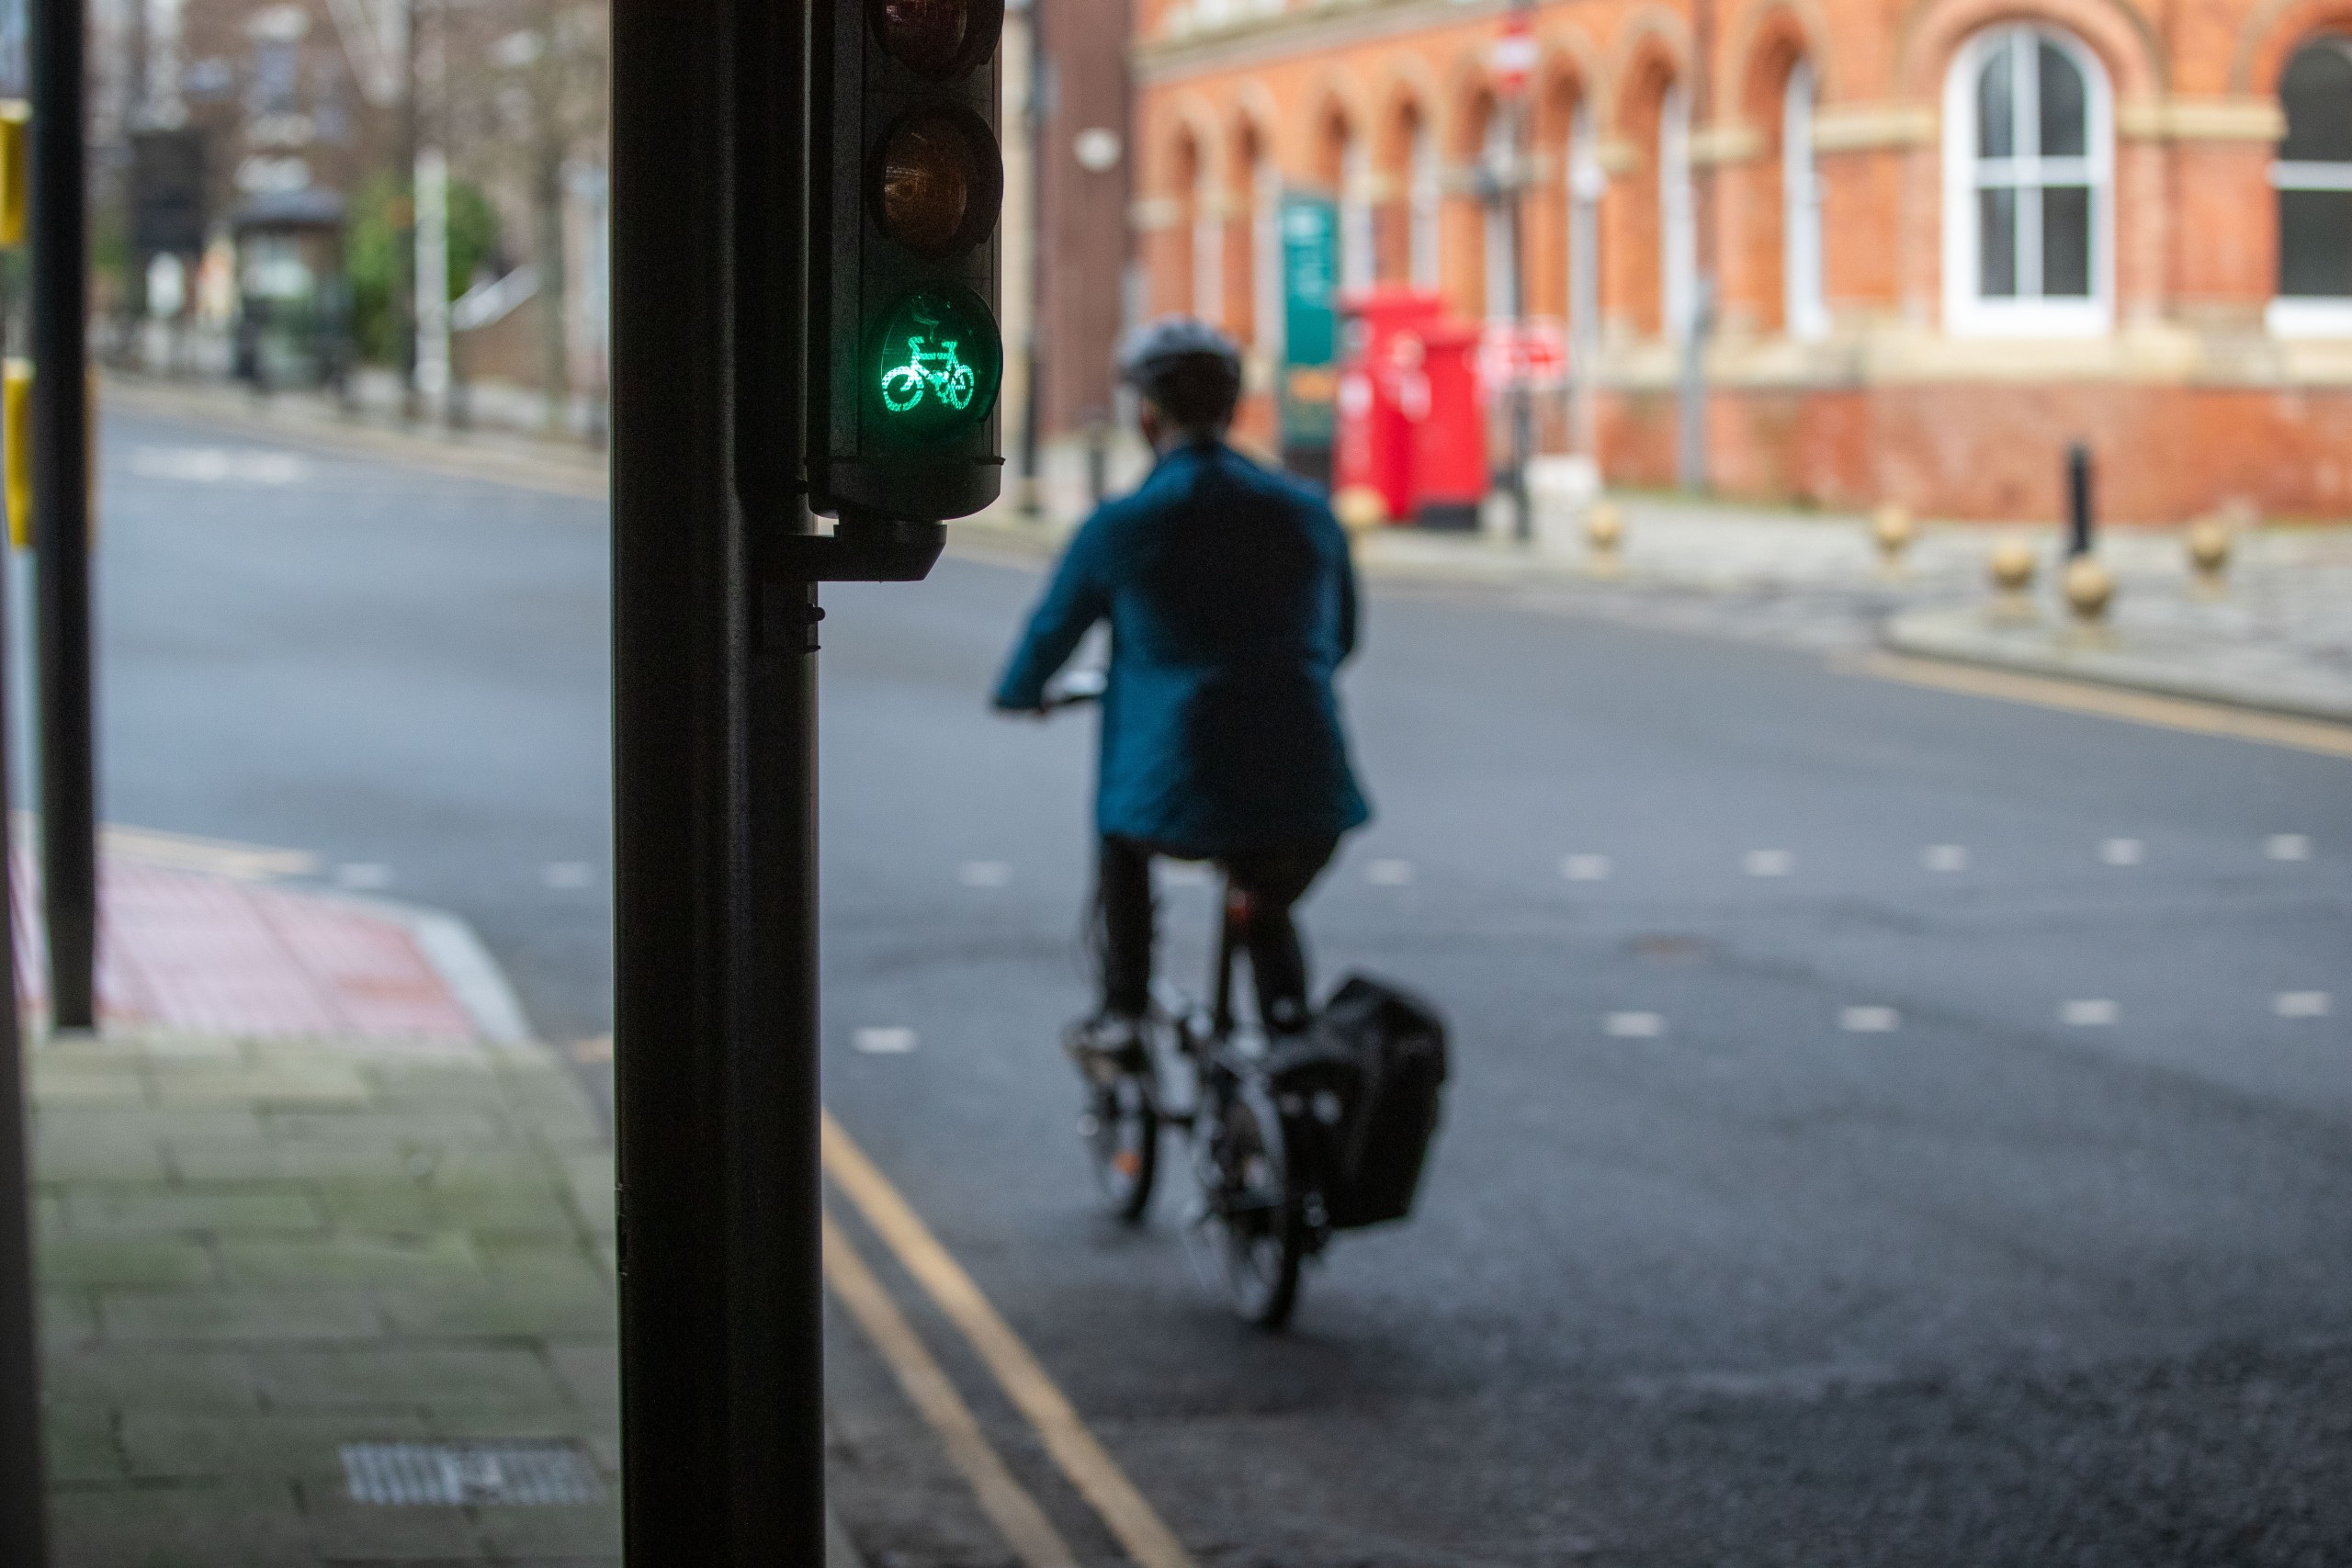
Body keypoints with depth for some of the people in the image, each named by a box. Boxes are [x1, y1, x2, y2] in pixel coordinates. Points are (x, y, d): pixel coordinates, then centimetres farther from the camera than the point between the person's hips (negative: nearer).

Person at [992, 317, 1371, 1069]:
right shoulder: (1309, 514, 8)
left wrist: (1018, 695, 38)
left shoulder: (1120, 527, -2)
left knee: (1120, 835, 32)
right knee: (1265, 911, 34)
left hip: (1178, 804, -3)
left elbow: (1050, 634, 14)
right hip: (1308, 802, 3)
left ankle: (1121, 1016, 29)